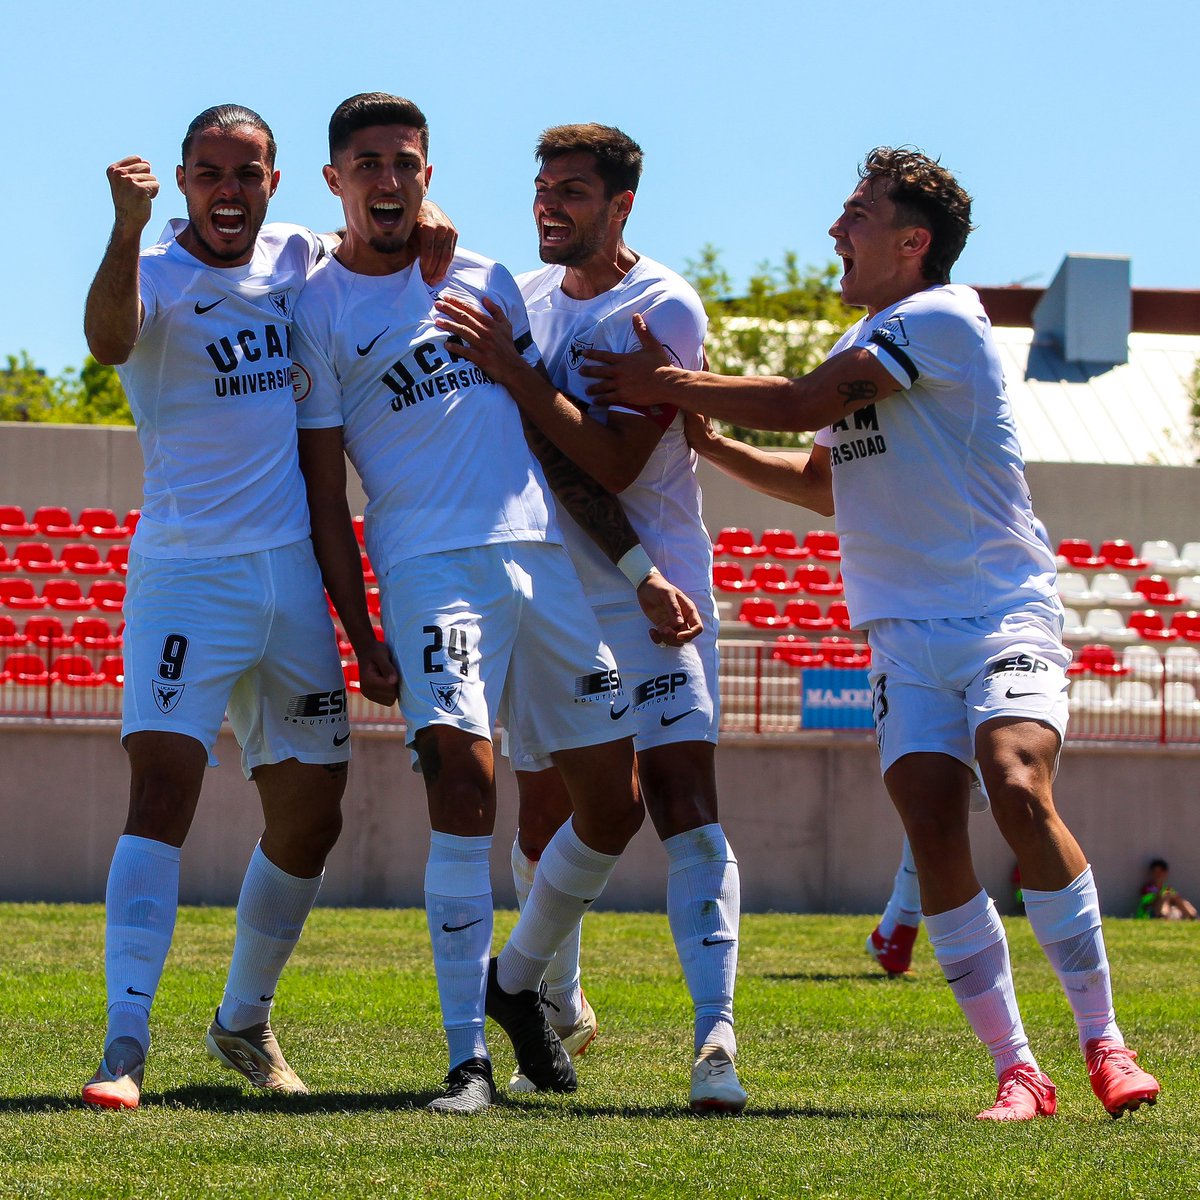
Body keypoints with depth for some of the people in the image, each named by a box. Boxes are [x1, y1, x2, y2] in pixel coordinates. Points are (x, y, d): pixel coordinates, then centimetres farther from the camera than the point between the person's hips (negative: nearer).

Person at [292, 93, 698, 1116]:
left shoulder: (486, 281, 17)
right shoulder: (317, 311, 4)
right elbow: (325, 493, 2)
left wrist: (641, 569, 15)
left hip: (546, 560, 5)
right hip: (430, 568, -5)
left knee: (614, 807, 4)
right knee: (464, 783, -22)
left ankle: (517, 980, 28)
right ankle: (468, 1058, -18)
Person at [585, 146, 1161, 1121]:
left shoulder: (944, 318, -8)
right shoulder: (865, 346, 19)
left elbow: (798, 405, -13)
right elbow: (829, 484, 32)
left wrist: (671, 388, -1)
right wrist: (706, 440, 21)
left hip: (1005, 611, -7)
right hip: (906, 630, 7)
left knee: (1019, 788, -27)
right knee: (932, 826, -12)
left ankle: (1104, 1043, -18)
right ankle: (1016, 1071, -10)